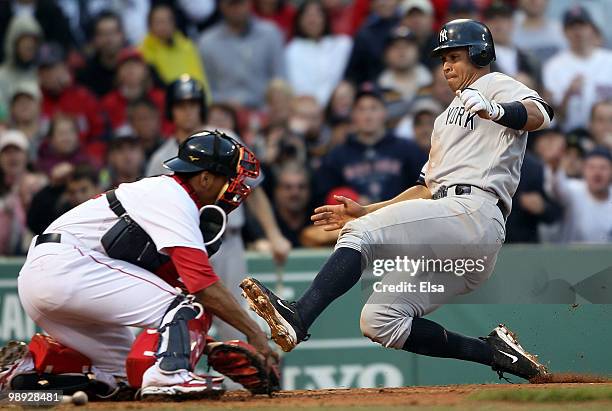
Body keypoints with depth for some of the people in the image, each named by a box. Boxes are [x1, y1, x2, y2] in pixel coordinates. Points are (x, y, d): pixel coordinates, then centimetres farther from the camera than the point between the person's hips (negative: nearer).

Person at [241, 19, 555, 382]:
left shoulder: (495, 85, 7)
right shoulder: (447, 119, 36)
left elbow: (539, 114, -17)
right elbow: (428, 188, 33)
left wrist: (496, 111, -39)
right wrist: (364, 212, 23)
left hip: (474, 212, -10)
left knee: (363, 234, -23)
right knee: (379, 320, -2)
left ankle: (298, 318, -37)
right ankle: (492, 351, -3)